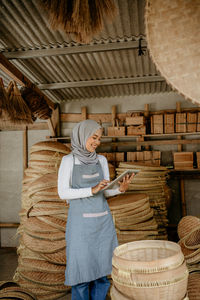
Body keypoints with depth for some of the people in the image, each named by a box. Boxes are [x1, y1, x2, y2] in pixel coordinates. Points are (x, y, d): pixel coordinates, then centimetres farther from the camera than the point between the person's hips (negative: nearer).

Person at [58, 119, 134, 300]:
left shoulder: (101, 160, 8)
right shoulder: (68, 160, -4)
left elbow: (106, 191, 9)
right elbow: (63, 192, -9)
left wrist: (121, 188, -12)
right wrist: (92, 190, -20)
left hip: (103, 220, 4)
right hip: (80, 221, -4)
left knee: (102, 266, 10)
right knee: (82, 270, 3)